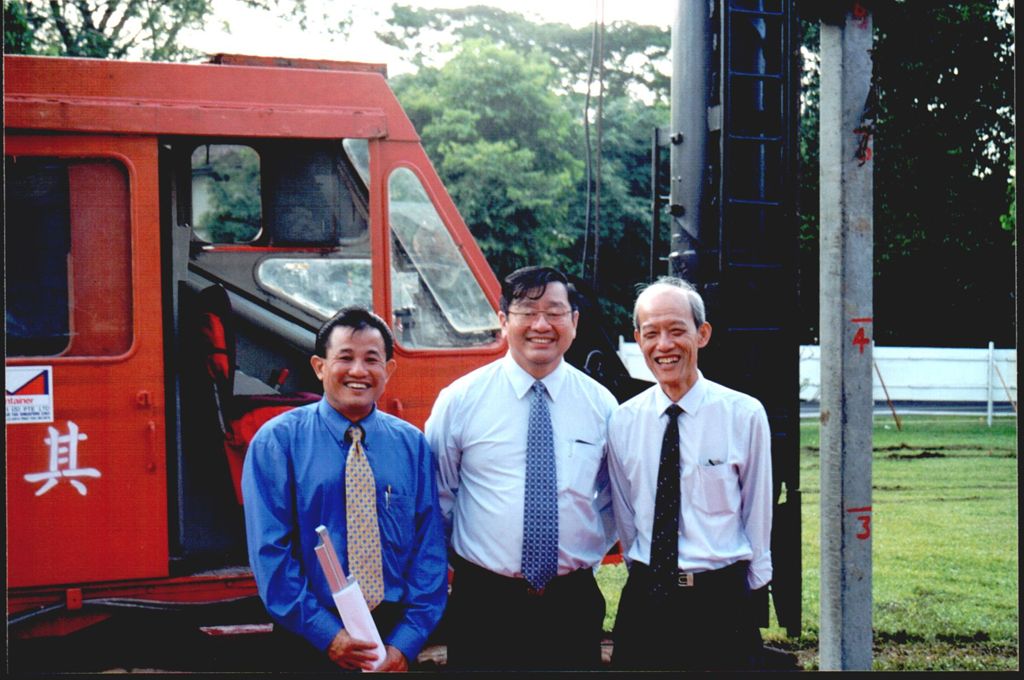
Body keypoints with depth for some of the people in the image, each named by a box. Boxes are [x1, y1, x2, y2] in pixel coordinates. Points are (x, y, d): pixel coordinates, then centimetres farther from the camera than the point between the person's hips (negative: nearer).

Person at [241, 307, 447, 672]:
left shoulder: (413, 445, 3)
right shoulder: (276, 443, -5)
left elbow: (430, 548, 0)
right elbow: (270, 552, -10)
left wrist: (406, 642, -11)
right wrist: (328, 634, -16)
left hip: (396, 637, 2)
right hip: (310, 640, -2)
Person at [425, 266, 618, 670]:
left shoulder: (601, 405, 4)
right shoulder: (459, 400, -2)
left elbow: (614, 497, 17)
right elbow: (437, 496, 5)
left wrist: (590, 555, 8)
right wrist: (451, 563, 4)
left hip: (573, 603, 2)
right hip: (483, 603, -2)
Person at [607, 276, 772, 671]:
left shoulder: (744, 415, -5)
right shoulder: (622, 422, 2)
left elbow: (758, 515, 1)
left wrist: (747, 591, 6)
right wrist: (644, 571, 11)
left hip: (720, 602, -2)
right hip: (644, 599, 2)